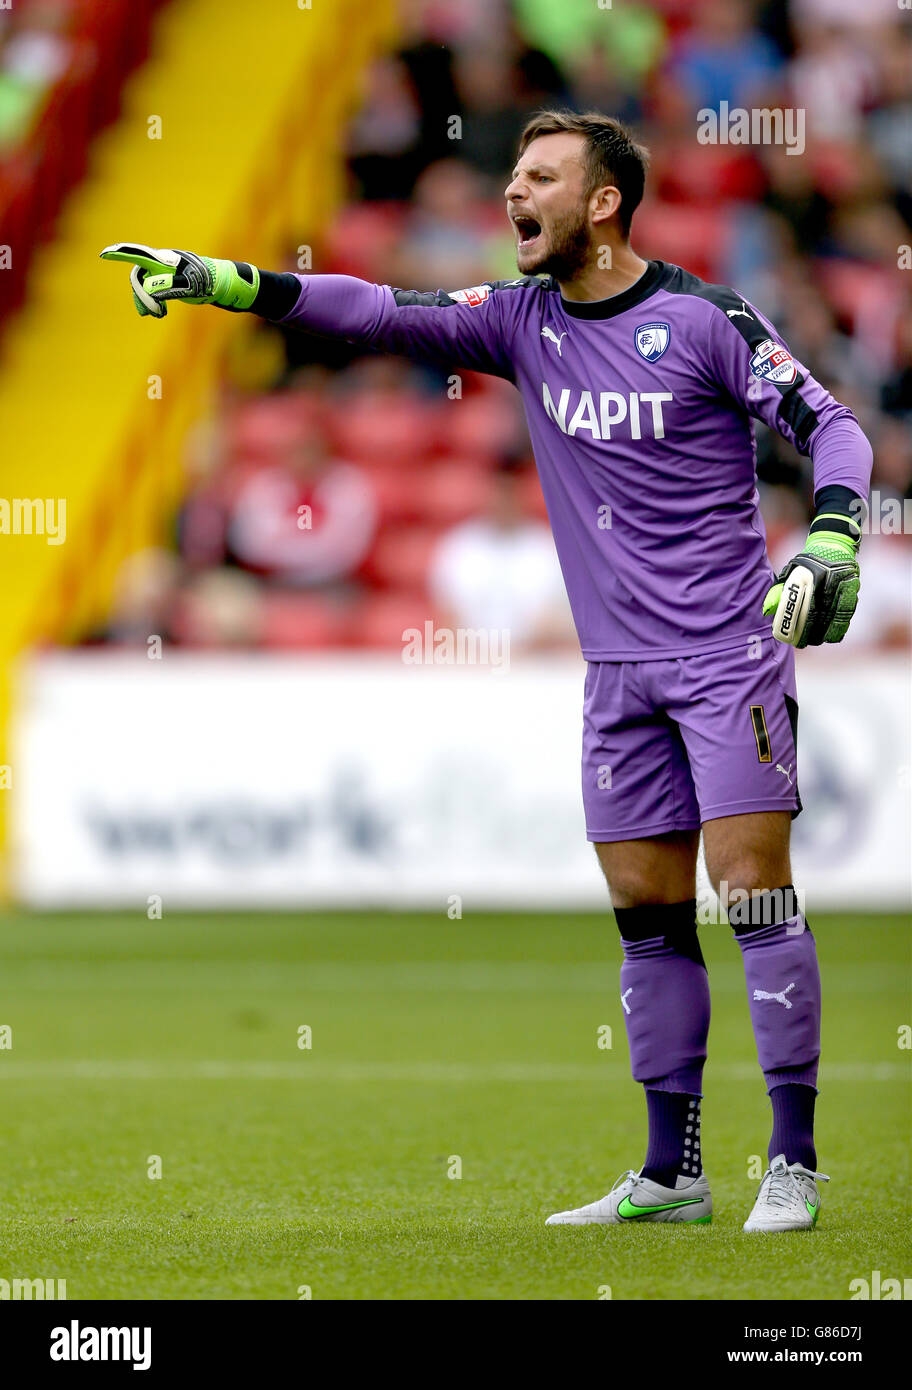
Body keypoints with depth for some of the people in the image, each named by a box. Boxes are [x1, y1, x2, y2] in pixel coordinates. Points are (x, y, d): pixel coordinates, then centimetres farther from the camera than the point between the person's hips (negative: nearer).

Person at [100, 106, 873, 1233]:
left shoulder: (705, 320, -8)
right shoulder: (523, 319, 7)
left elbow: (830, 426, -6)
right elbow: (383, 314, -1)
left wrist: (829, 540, -24)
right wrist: (220, 282, -10)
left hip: (729, 655, -6)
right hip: (619, 669, 6)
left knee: (753, 888, -11)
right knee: (648, 912, 6)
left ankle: (795, 1162, -7)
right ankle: (672, 1173, 12)